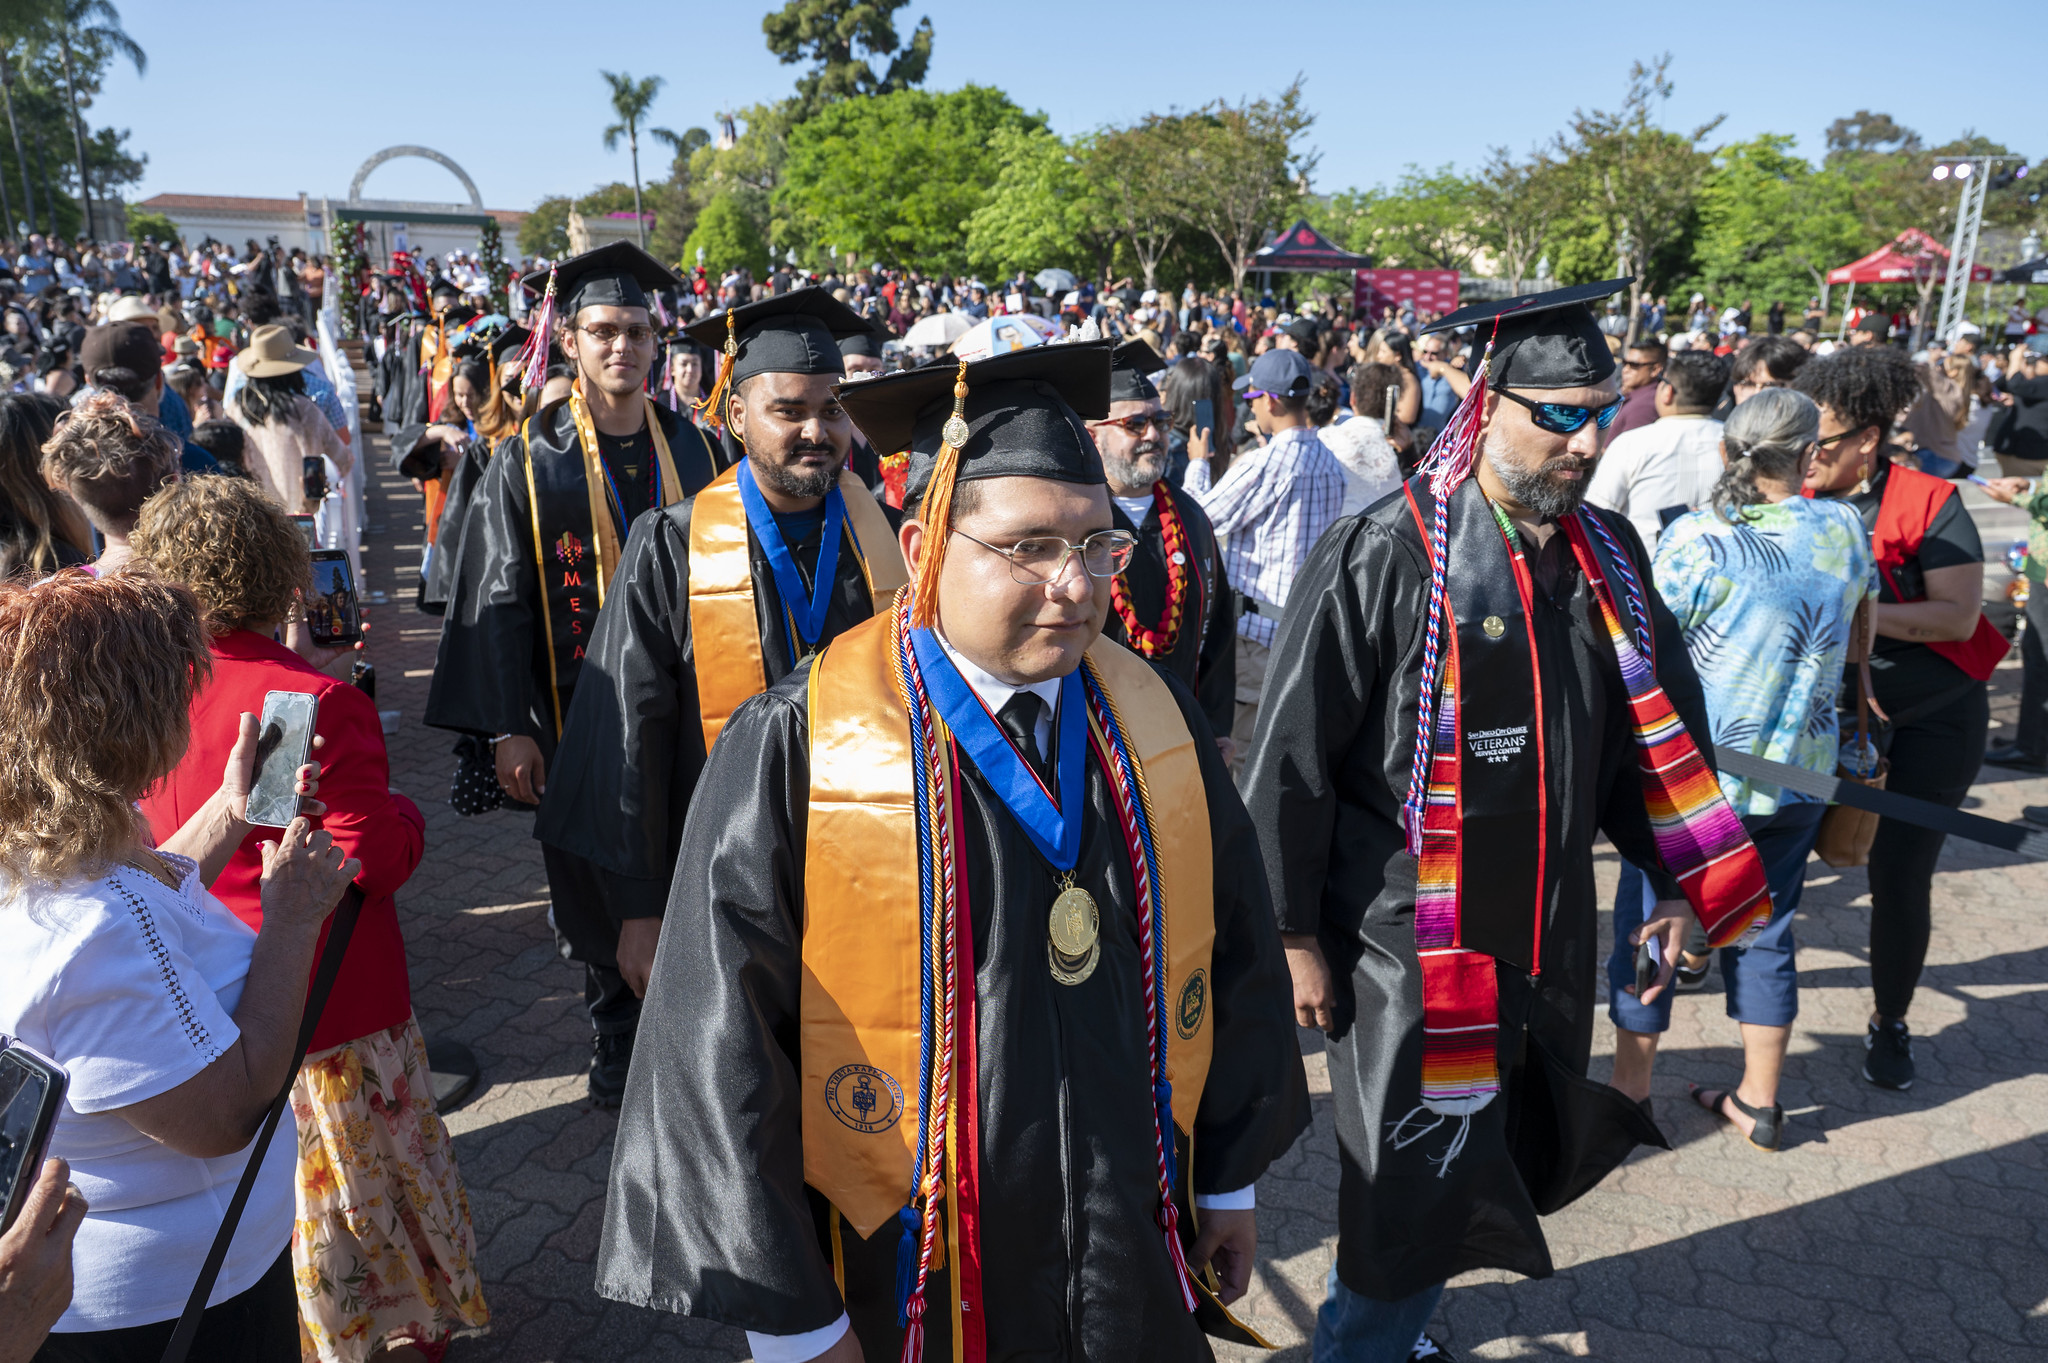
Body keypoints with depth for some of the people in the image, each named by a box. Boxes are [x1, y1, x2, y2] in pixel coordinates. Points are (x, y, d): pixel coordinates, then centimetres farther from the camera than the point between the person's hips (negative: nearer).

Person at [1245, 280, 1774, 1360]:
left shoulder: (1606, 555, 3)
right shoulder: (1384, 559, -16)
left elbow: (1653, 733, 14)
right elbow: (1291, 761, -14)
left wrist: (1680, 879, 9)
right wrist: (1297, 936, -12)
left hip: (1550, 937, 7)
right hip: (1408, 941, -6)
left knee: (1500, 1158, 20)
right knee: (1417, 1180, 5)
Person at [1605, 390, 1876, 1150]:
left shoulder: (1695, 539, -17)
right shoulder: (1843, 529, -2)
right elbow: (1857, 640, 15)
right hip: (1797, 775, 4)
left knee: (1647, 928, 10)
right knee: (1765, 932, 17)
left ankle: (1629, 1093, 22)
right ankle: (1759, 1101, 29)